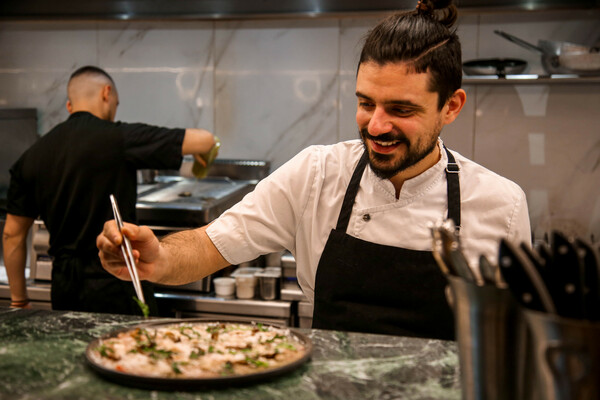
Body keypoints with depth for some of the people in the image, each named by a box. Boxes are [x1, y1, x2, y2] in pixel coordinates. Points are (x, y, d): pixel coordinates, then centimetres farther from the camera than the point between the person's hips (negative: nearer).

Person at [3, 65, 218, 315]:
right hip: (116, 287, -5)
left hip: (63, 289, 6)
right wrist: (202, 156, 13)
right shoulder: (118, 138, -12)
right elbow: (204, 140, -12)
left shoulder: (32, 156, 4)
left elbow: (12, 234, 9)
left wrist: (19, 302, 18)